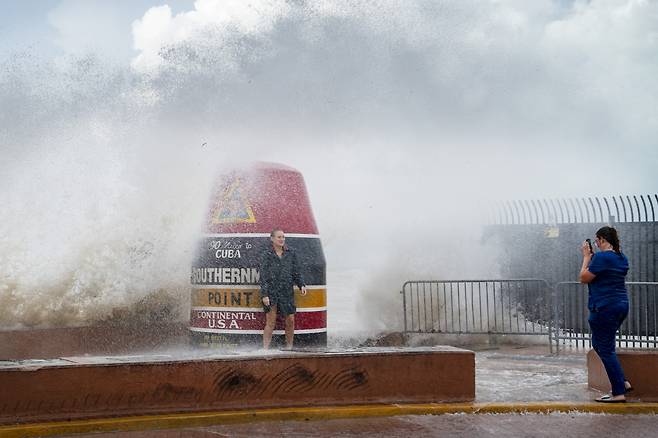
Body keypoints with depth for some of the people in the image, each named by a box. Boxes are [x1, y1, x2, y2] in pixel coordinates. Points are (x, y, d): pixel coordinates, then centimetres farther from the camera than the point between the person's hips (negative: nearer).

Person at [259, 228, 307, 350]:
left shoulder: (291, 253, 9)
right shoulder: (266, 255, 1)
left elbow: (296, 272, 12)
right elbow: (263, 276, -2)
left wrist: (302, 285, -4)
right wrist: (264, 295, -10)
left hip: (287, 292, 3)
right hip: (271, 292, -3)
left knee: (290, 321, 3)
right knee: (270, 322, -6)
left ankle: (289, 348, 18)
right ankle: (265, 349, -1)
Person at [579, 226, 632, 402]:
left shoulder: (601, 257, -17)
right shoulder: (622, 258, 12)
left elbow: (584, 278, -10)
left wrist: (586, 257, 0)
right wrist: (591, 257, 15)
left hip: (605, 308, -9)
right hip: (621, 306, 10)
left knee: (606, 350, -2)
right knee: (599, 344, 21)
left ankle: (618, 393, 0)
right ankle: (623, 382, 18)